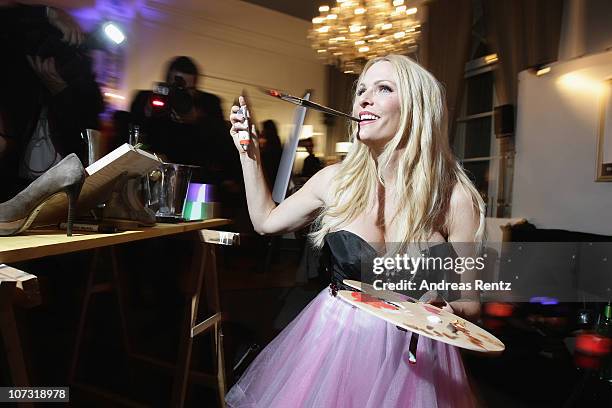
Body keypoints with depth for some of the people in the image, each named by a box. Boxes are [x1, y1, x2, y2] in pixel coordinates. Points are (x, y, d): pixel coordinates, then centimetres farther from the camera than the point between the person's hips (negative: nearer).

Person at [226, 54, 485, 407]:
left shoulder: (454, 197, -15)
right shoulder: (336, 180, -7)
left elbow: (470, 305, -8)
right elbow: (266, 222, 6)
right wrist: (248, 151, 2)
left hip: (410, 352, -2)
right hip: (333, 339, 3)